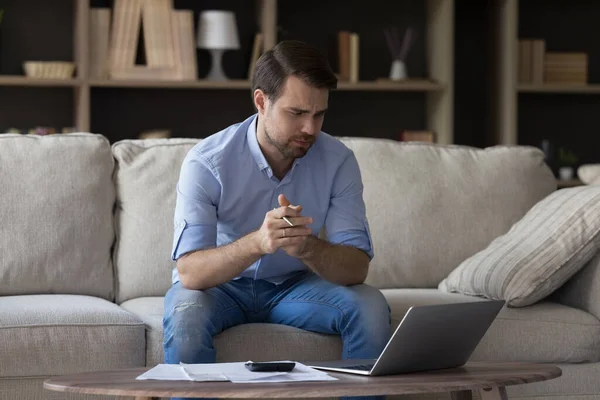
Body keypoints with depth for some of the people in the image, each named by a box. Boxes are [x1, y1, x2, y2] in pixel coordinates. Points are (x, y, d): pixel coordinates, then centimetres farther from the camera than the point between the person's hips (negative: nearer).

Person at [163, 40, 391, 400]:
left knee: (371, 309, -24)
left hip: (293, 284, 3)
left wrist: (307, 246, -42)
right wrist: (257, 242, -50)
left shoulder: (338, 161, -15)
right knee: (185, 315, -35)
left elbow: (357, 268, -19)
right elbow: (190, 272, -31)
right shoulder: (207, 162, -23)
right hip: (220, 284, -2)